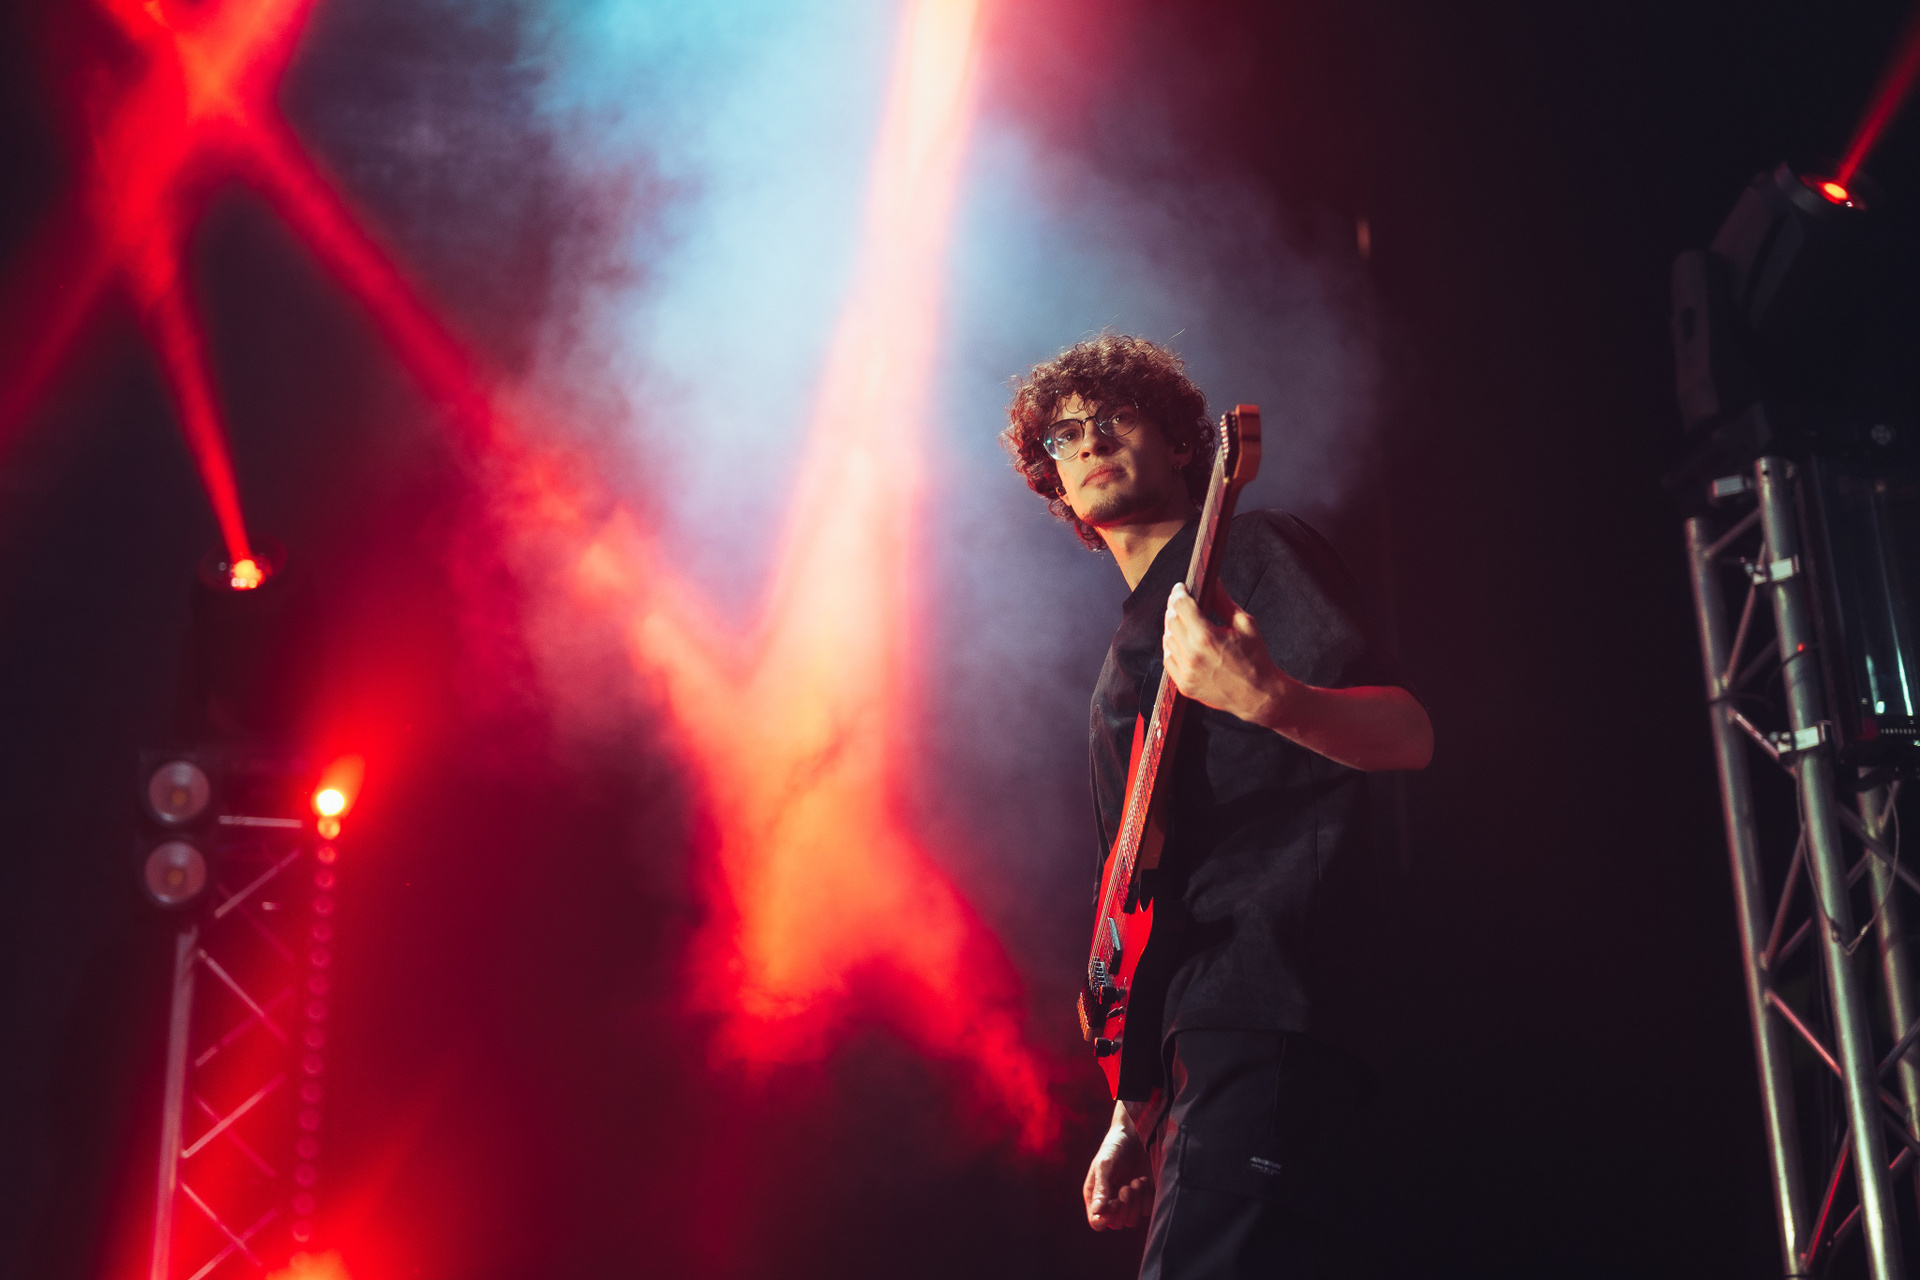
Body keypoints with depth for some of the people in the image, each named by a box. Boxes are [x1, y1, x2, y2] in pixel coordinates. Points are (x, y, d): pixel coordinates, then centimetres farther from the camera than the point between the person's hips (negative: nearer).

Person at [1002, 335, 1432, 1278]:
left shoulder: (1252, 552, 4)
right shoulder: (1125, 662, 26)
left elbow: (1409, 735, -10)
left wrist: (1268, 699, -31)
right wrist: (1133, 1118, 19)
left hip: (1264, 1015, -9)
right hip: (1192, 1038, 9)